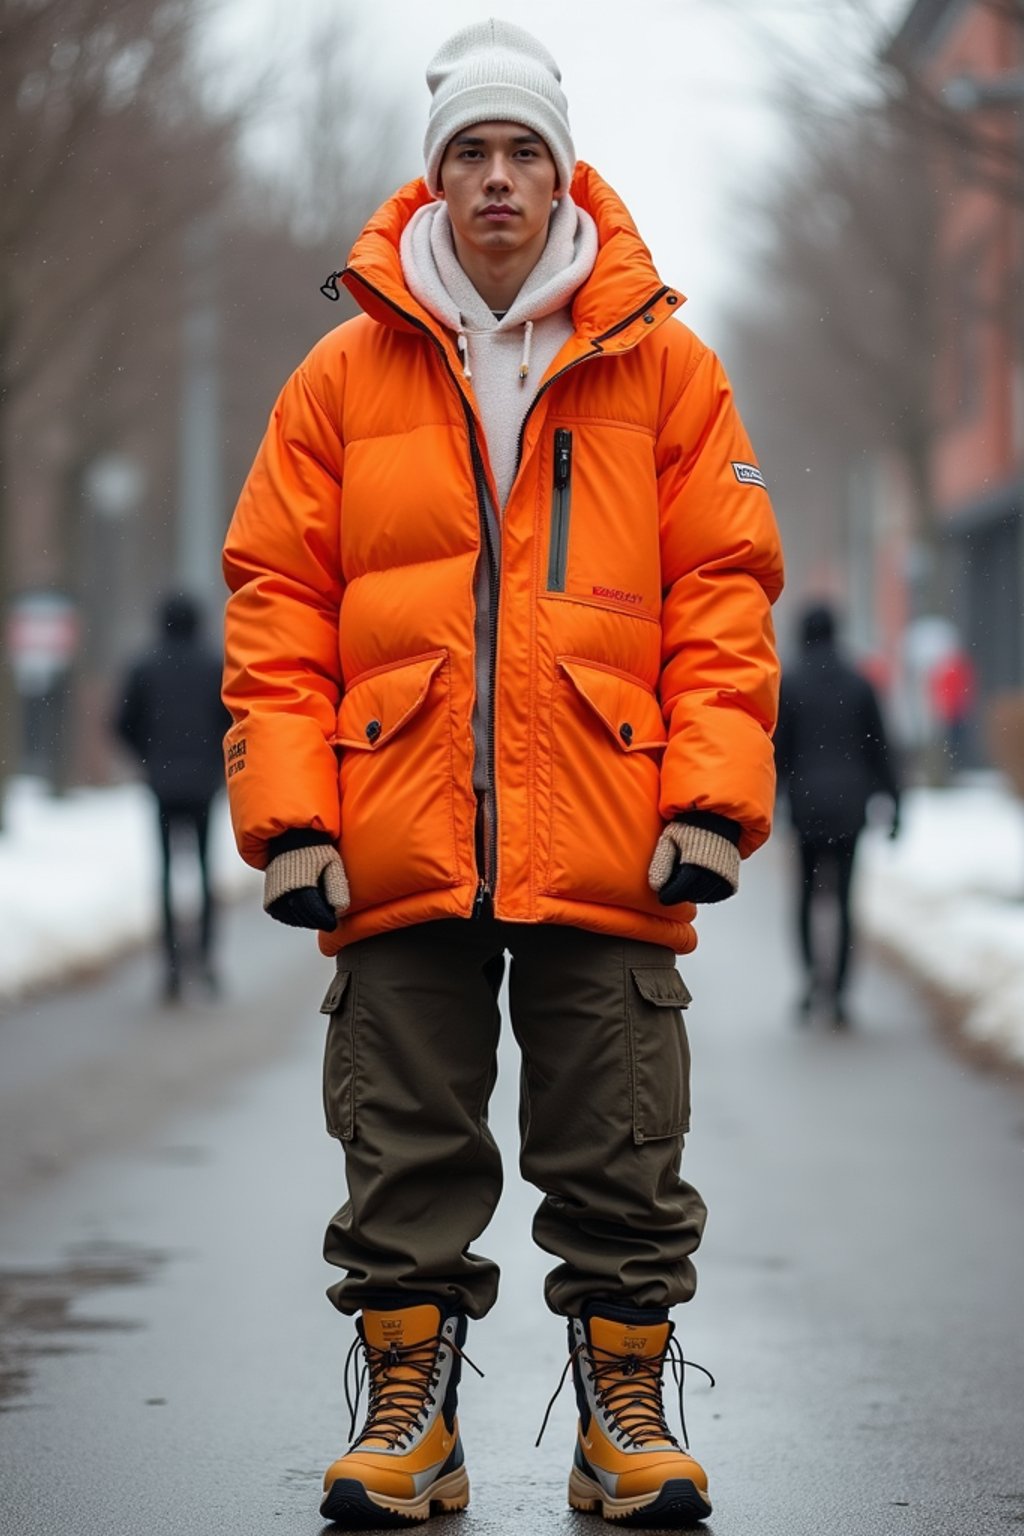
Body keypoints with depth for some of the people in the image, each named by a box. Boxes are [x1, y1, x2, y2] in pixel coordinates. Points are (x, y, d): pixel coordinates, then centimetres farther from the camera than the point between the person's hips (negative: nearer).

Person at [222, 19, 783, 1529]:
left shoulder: (665, 368, 6)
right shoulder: (348, 372, 7)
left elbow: (723, 595, 4)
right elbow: (276, 602, 5)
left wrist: (712, 799, -6)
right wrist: (288, 813, -4)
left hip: (607, 847, 0)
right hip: (398, 851, 1)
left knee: (621, 1163, 5)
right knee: (406, 1160, 6)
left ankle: (625, 1413, 16)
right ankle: (409, 1409, 16)